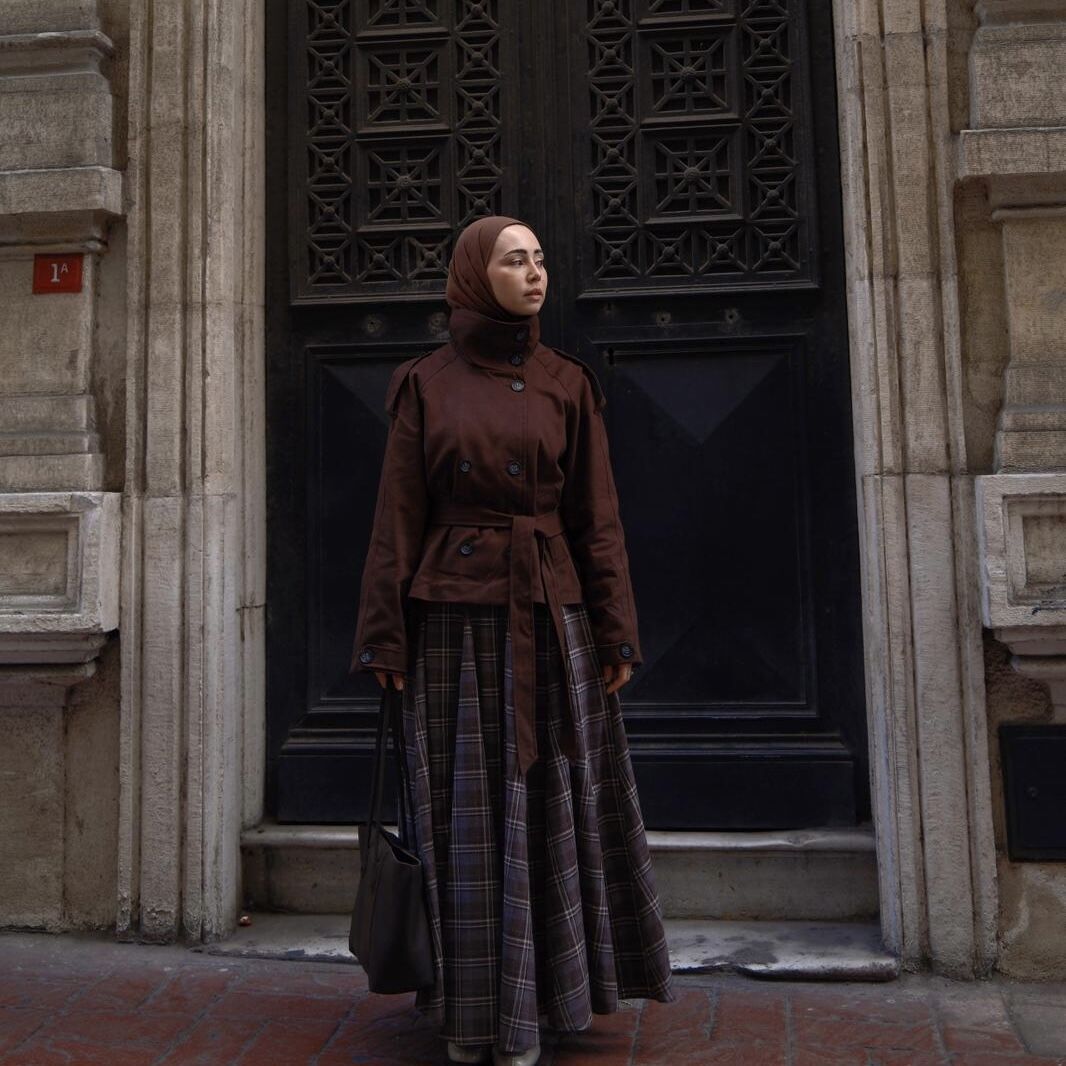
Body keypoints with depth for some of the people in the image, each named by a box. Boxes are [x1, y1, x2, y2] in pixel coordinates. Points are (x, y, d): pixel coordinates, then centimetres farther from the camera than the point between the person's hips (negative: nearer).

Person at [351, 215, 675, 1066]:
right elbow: (399, 517, 0)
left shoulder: (568, 384, 6)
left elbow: (597, 517, 4)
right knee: (466, 813, 5)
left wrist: (617, 635, -1)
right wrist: (385, 640, -4)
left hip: (548, 617, 1)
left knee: (546, 805, 5)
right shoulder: (426, 384, 2)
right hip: (455, 619, -1)